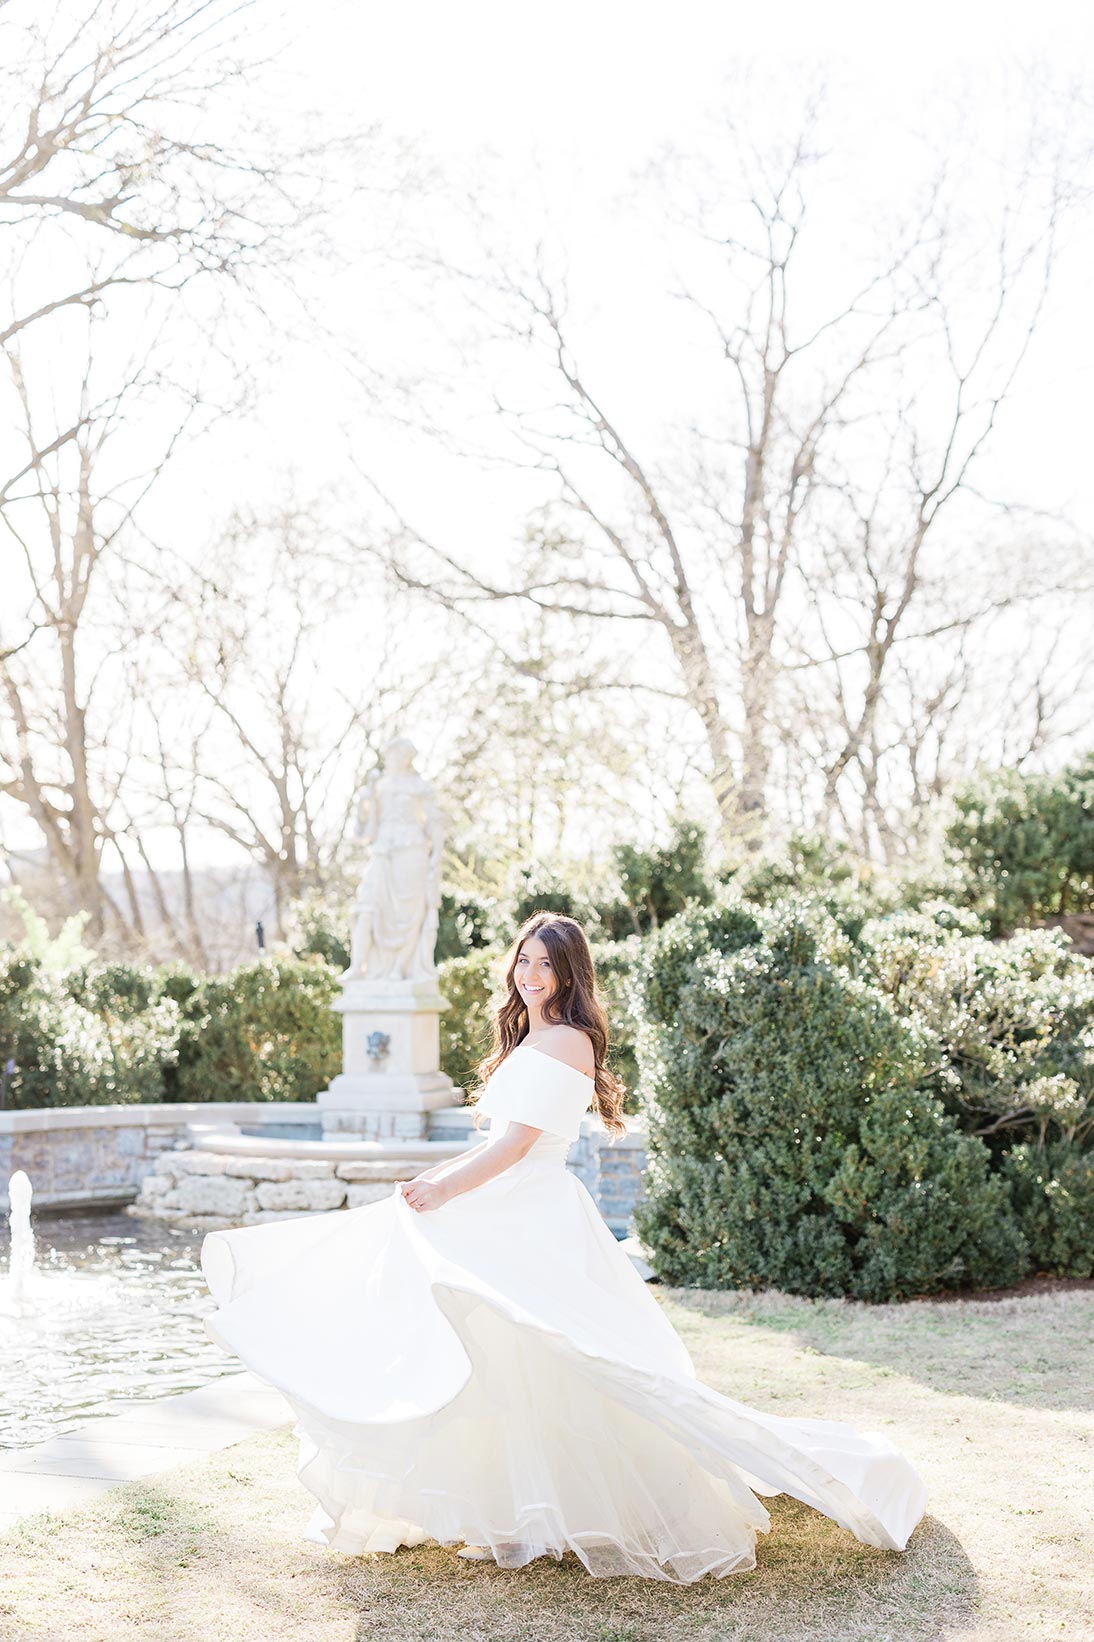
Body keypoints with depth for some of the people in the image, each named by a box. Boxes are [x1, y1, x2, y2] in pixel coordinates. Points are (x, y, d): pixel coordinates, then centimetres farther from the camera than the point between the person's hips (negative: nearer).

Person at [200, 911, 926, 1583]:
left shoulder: (567, 1041, -12)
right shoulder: (526, 1040, 18)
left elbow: (517, 1142, -17)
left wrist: (444, 1190, -13)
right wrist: (433, 1179, 10)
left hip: (539, 1224, -10)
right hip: (506, 1220, 10)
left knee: (572, 1373, -12)